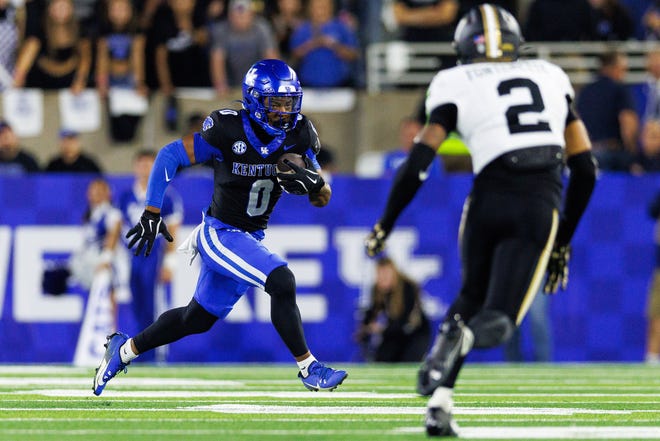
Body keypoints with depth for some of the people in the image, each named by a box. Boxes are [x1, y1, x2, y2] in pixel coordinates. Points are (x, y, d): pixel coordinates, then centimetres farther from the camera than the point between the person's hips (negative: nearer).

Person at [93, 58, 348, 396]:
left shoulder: (298, 137, -6)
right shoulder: (229, 131, -21)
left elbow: (323, 200, -1)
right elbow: (170, 156, -13)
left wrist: (313, 182, -25)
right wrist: (152, 212, -17)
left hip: (250, 239, 7)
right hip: (220, 233, -7)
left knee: (198, 319, 17)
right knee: (282, 283, -24)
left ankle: (125, 349, 34)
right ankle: (308, 368, -12)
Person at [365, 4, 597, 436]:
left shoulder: (458, 85, 11)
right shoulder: (550, 77, 21)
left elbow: (418, 161, 3)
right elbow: (585, 168, 19)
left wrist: (385, 224, 15)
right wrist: (563, 241, 26)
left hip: (490, 197, 0)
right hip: (541, 206, 1)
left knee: (471, 299, 24)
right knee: (498, 320, 6)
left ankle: (441, 405, 7)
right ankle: (463, 337, -31)